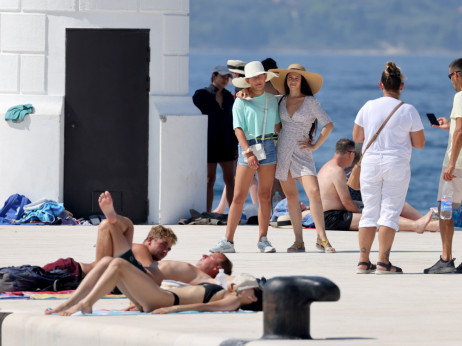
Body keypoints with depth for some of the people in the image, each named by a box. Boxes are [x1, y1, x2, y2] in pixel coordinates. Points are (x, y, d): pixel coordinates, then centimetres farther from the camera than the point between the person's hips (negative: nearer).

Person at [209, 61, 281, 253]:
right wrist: (248, 153, -17)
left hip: (268, 146, 3)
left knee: (265, 196, 4)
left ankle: (263, 239, 11)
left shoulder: (271, 100, 11)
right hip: (247, 146, -3)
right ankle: (228, 241, -4)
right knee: (239, 196, -5)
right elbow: (238, 129, -7)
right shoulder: (241, 102, -1)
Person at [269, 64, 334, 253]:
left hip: (301, 152, -4)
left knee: (314, 192, -18)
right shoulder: (282, 101, 8)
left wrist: (315, 145, -3)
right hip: (282, 151, 4)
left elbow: (328, 125, -2)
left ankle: (322, 239, -13)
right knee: (291, 196, 4)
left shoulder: (310, 101, -2)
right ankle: (299, 242, 7)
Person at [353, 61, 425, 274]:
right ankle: (383, 262, -6)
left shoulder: (368, 107, -1)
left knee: (369, 212, 9)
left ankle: (363, 262, 7)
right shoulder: (408, 111, -7)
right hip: (397, 165, -2)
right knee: (390, 213, 0)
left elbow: (356, 137, 9)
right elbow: (419, 144, -2)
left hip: (370, 163, 2)